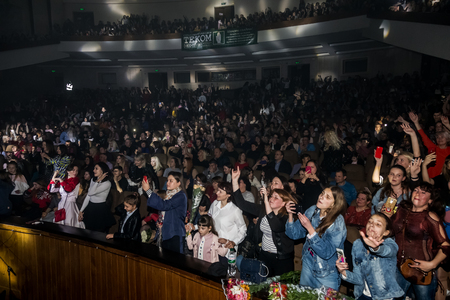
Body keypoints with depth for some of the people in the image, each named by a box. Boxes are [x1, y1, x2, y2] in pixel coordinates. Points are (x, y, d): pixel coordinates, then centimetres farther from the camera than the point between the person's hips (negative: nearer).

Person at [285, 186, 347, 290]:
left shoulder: (337, 223, -24)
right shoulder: (312, 211, -9)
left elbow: (326, 253, -30)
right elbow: (295, 234, -4)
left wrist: (309, 227, -35)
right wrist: (291, 215, -20)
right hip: (308, 265, 5)